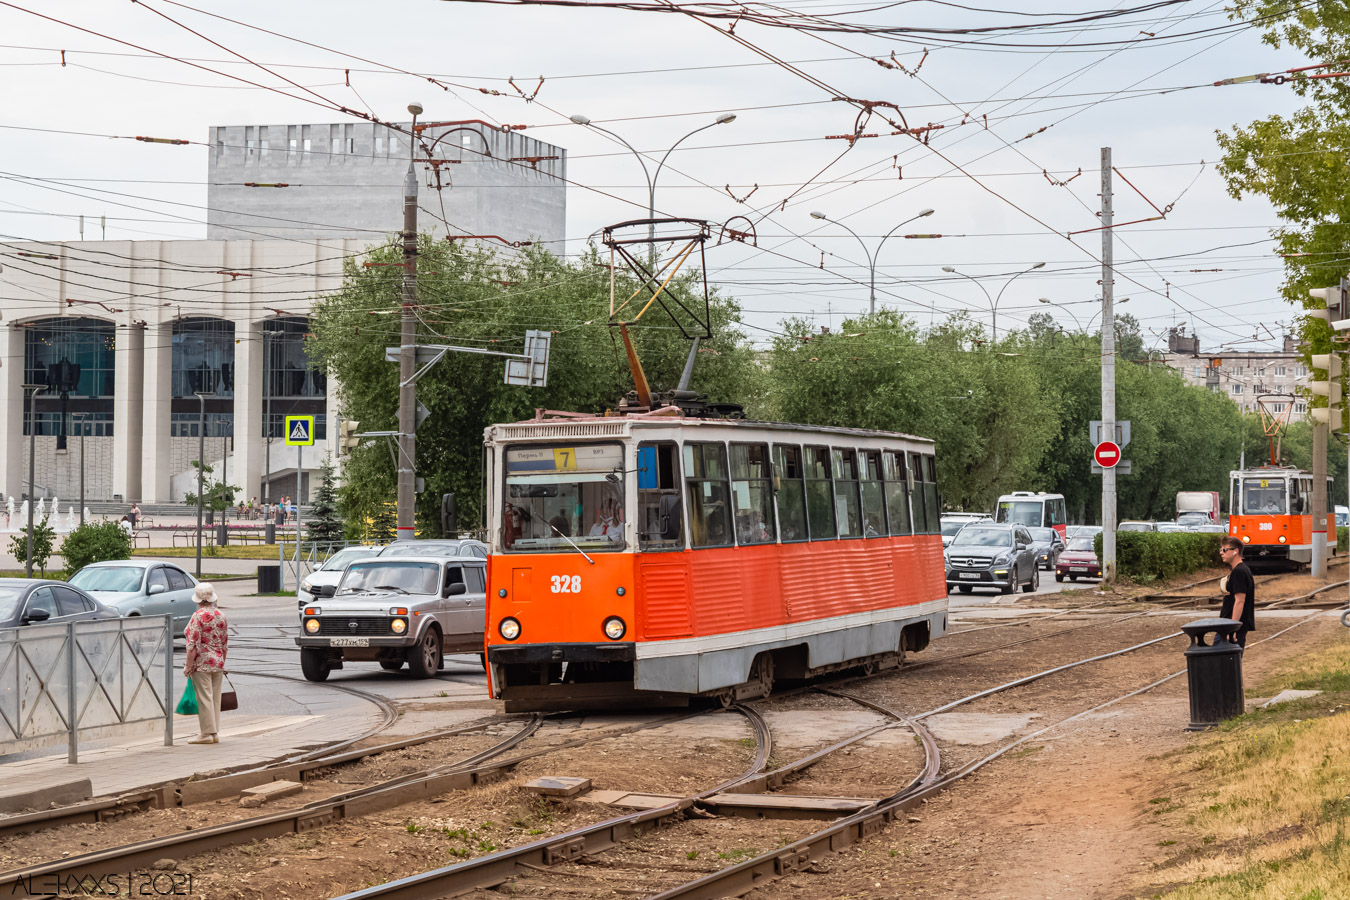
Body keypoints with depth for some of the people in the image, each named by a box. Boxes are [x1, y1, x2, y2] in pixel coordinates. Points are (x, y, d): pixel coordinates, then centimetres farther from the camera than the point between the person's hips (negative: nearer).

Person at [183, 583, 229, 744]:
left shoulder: (198, 616, -13)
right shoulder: (221, 616, 7)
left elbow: (193, 644, -15)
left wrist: (188, 665, -11)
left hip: (201, 664, -6)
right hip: (218, 663, 6)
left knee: (204, 698, -4)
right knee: (215, 698, 10)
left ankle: (207, 733, -3)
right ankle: (215, 733, 14)